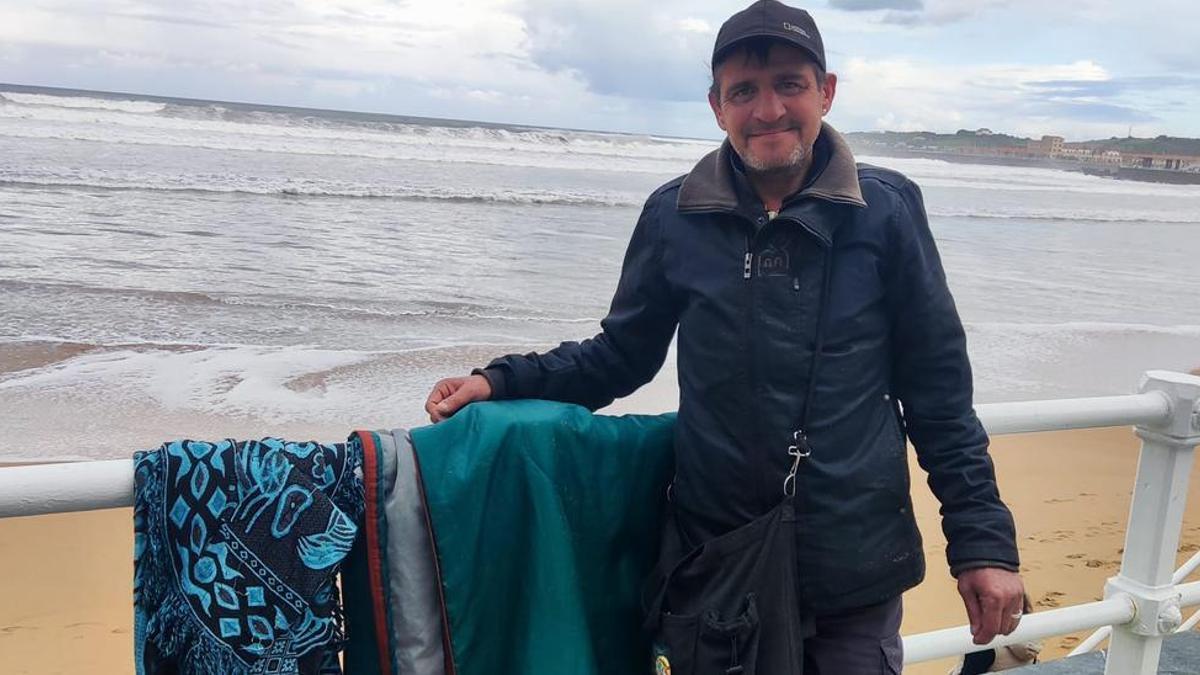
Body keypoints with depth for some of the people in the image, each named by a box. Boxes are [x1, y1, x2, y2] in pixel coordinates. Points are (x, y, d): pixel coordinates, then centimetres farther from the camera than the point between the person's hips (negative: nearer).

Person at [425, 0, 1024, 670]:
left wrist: (983, 539, -2)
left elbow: (938, 388, 0)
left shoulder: (887, 209, -4)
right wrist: (501, 382, -4)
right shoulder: (674, 217, -1)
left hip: (856, 566, -1)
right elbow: (621, 354, 9)